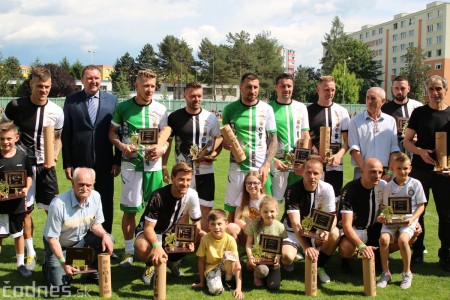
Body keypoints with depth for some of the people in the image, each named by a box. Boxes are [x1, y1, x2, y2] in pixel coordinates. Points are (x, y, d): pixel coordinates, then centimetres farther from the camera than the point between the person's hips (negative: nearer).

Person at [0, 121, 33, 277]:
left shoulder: (22, 156, -5)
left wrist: (26, 189, -13)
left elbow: (29, 176, 4)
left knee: (18, 234, 16)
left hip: (18, 202, 1)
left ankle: (21, 264, 31)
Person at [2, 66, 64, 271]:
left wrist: (55, 155, -7)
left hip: (45, 165, 1)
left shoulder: (56, 112, -3)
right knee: (25, 210, 6)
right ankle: (30, 253, 19)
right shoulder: (15, 106, -8)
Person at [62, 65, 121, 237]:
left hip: (105, 163, 1)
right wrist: (67, 163, -3)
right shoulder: (71, 100, 2)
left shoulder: (112, 100, 3)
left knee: (106, 204, 9)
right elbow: (66, 134, 1)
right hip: (80, 162, 0)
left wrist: (117, 160, -1)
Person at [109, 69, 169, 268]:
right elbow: (112, 132, 8)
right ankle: (129, 250, 17)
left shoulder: (160, 110, 3)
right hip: (130, 164, -1)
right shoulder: (123, 107, 1)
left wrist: (162, 149, -14)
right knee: (129, 208, 4)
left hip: (153, 164, 1)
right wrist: (121, 146, -11)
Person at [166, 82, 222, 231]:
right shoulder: (175, 117, -1)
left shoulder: (211, 117, 2)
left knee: (206, 210, 5)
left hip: (205, 171, 1)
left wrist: (214, 154, -11)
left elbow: (219, 140, 9)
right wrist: (163, 166, -1)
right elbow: (167, 142, 6)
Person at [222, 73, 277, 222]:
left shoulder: (266, 109, 3)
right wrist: (225, 143, -11)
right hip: (237, 168, 1)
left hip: (261, 169, 0)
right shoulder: (230, 109, 4)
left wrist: (266, 166, -8)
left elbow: (273, 140, 4)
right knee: (233, 210, 6)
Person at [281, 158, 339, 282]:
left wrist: (326, 230, -38)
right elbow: (295, 223, -32)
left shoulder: (327, 189, -14)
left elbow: (332, 216, -13)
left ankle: (319, 267, -2)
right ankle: (288, 263, 10)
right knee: (286, 256, -32)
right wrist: (306, 247, -46)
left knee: (334, 234, -28)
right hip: (293, 232, -3)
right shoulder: (292, 191, -24)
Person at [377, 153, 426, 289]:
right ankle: (385, 273, -6)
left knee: (402, 239, -30)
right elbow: (385, 206, 9)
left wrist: (412, 218, -12)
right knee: (384, 239, -25)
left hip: (408, 219, -2)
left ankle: (407, 273, -6)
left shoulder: (415, 184, 1)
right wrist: (383, 216, -13)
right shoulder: (389, 186, 5)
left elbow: (421, 205, 3)